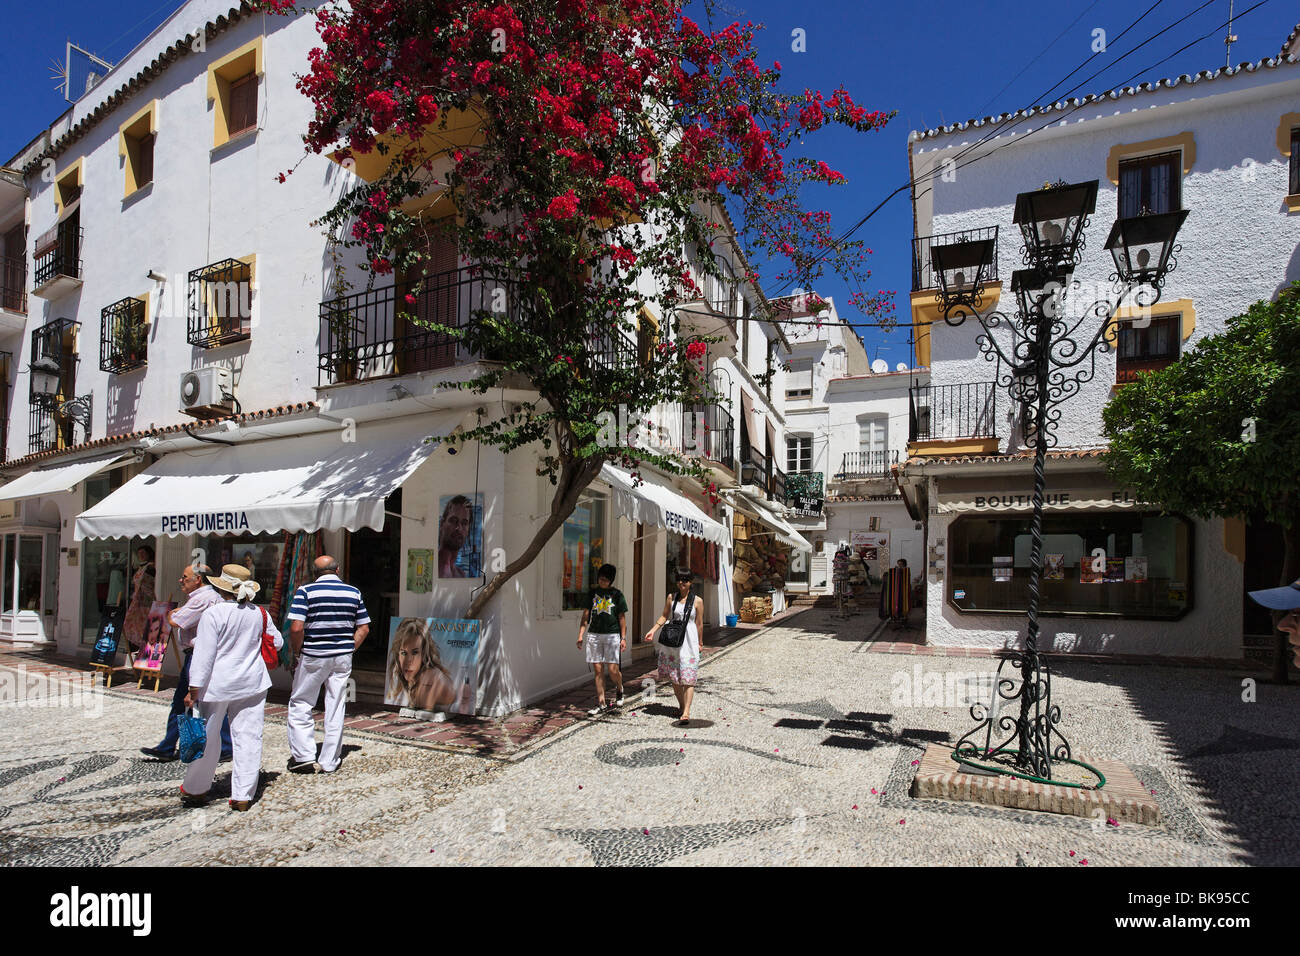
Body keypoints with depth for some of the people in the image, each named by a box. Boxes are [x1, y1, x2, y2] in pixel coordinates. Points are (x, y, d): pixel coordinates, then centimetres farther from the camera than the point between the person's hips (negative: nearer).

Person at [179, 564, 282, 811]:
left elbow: (204, 654, -14)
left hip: (218, 684, -3)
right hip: (252, 683, 3)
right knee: (248, 737, 6)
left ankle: (195, 790, 31)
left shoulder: (213, 613, -13)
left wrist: (194, 689, -10)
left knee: (205, 737, 14)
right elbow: (278, 643, 12)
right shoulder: (260, 614, 1)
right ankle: (243, 796, 10)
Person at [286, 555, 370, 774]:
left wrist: (297, 652, -3)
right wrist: (349, 649, 11)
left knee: (300, 705, 13)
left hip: (313, 657, -3)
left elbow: (296, 627, -16)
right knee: (335, 708, 9)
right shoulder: (354, 593, 4)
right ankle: (329, 762, 15)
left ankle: (304, 756, 10)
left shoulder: (305, 591, -7)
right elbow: (363, 628, 4)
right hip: (343, 657, 3)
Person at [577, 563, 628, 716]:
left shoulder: (616, 594, 3)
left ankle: (619, 689, 26)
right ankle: (601, 703, 11)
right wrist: (581, 634, 3)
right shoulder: (592, 593, 9)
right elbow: (586, 615, 11)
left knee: (613, 669, -5)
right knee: (598, 670, 4)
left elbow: (622, 617, 4)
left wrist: (623, 638, -1)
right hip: (594, 635, 3)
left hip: (612, 635, -3)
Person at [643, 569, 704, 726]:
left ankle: (686, 713, -16)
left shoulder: (697, 601, 0)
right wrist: (652, 630, 3)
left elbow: (699, 624, 4)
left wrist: (699, 643, 8)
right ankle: (681, 706, 26)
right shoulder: (671, 597, 9)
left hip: (689, 641, -4)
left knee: (687, 678, -10)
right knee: (674, 677, 9)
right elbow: (664, 616, 14)